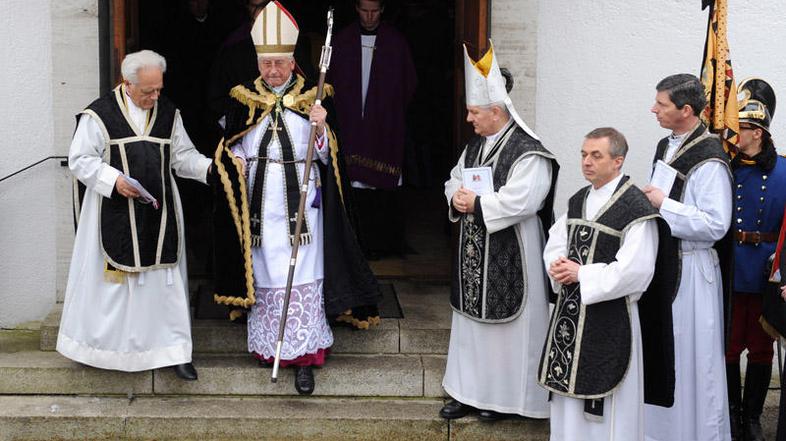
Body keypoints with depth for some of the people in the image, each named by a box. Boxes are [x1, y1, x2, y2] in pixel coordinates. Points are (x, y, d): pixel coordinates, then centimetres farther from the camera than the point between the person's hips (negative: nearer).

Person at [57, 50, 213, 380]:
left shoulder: (168, 113, 7)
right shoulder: (100, 114, -8)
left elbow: (182, 155, 11)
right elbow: (80, 160, -6)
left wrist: (208, 167, -6)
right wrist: (113, 180, -18)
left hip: (159, 214, 4)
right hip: (116, 216, -4)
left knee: (165, 281, 6)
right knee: (114, 281, 6)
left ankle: (173, 349, 12)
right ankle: (104, 345, 21)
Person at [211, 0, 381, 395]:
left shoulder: (311, 99, 1)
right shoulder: (244, 99, 5)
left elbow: (326, 155, -2)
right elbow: (231, 148, 14)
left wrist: (320, 127, -20)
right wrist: (239, 163, -6)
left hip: (301, 200, -2)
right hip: (260, 202, 2)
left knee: (302, 276, -6)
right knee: (264, 270, 8)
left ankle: (304, 357, -5)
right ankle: (267, 343, 22)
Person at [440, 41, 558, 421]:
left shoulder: (528, 153, -17)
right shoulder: (475, 145, 11)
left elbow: (520, 200, -26)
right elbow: (455, 180, 20)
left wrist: (476, 203, -17)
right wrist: (457, 196, -4)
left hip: (508, 258, -9)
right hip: (473, 253, 9)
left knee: (505, 321, 1)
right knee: (471, 316, 14)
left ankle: (503, 395, 14)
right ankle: (469, 391, 25)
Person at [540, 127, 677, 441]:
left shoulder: (636, 207, -14)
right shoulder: (578, 201, 11)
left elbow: (634, 270, -20)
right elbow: (554, 245, 16)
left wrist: (581, 273, -16)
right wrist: (557, 266, -8)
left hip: (610, 314, -7)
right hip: (571, 309, 7)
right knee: (569, 380, 14)